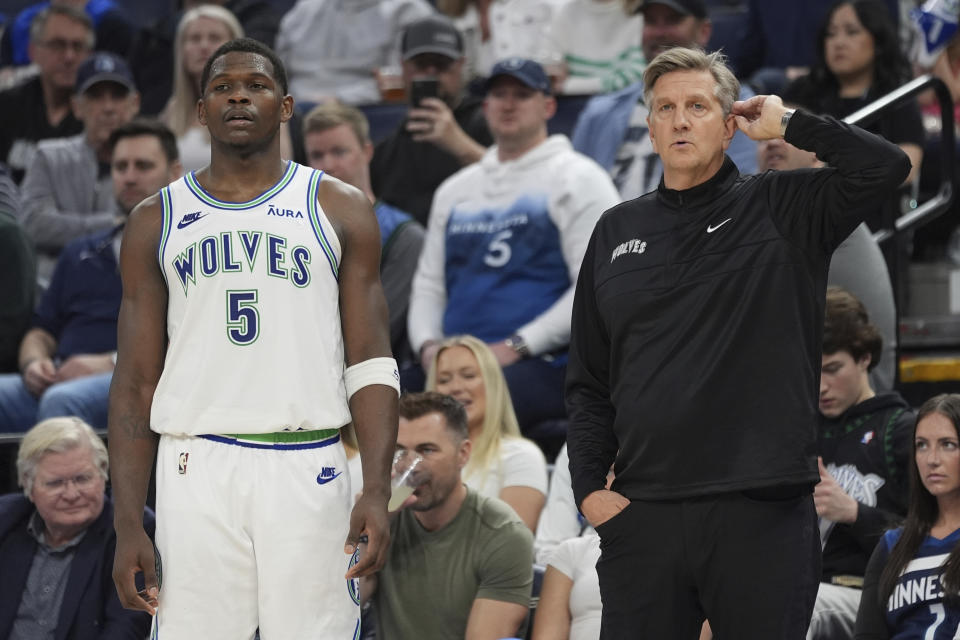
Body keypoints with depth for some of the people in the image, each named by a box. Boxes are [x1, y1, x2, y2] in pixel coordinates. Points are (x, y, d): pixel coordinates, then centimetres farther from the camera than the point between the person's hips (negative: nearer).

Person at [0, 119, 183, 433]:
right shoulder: (81, 253, 32)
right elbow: (42, 332, 29)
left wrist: (112, 363, -13)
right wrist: (34, 363, 4)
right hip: (57, 382, 5)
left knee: (64, 400, -38)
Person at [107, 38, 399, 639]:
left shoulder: (339, 210, 8)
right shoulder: (156, 222, 11)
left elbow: (370, 365, 3)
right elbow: (135, 385, 10)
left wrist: (377, 491, -11)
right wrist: (128, 523, 0)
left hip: (307, 472, -1)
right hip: (196, 472, 1)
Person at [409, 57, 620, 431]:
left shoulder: (576, 178, 5)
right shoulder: (456, 190, 25)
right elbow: (429, 282, 27)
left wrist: (515, 347, -12)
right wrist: (428, 345, 5)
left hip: (544, 364, -6)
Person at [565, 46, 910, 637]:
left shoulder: (780, 209, 6)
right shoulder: (618, 231, 15)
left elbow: (887, 167, -11)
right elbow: (588, 382, 17)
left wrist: (788, 123, -1)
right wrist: (590, 487, 4)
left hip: (763, 515, -3)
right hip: (642, 515, 3)